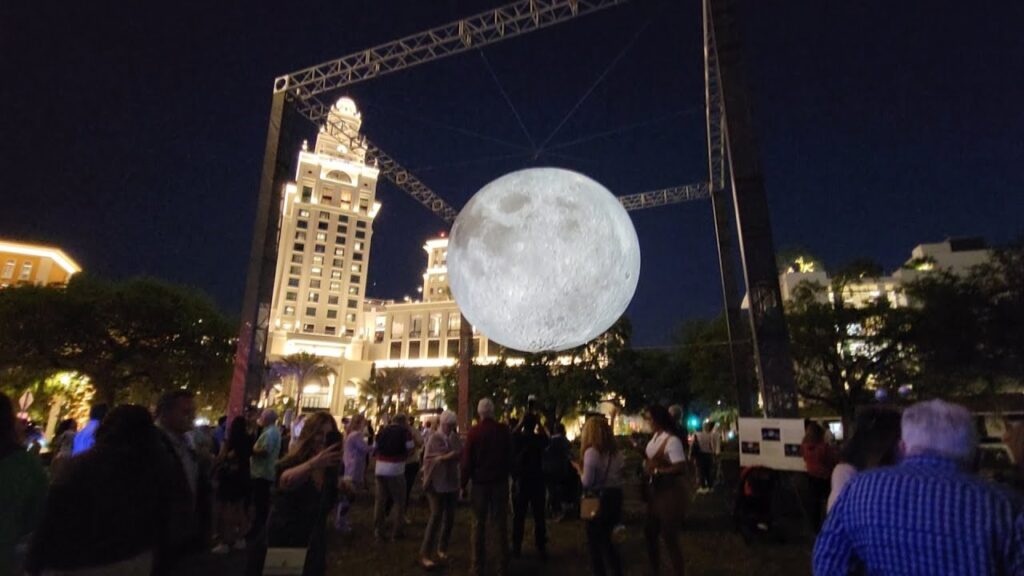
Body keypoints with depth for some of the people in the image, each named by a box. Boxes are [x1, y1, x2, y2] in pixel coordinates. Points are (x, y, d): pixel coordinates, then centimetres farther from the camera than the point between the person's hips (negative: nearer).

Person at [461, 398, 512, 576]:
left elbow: (467, 460, -10)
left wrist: (463, 483, -1)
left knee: (479, 525, 10)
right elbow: (510, 456, 3)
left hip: (480, 482, -1)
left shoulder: (474, 431, -11)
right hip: (500, 481, 2)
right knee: (500, 524, 10)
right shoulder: (504, 430, -6)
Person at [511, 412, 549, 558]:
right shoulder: (540, 438, -10)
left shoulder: (517, 438, -12)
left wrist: (521, 422, 10)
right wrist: (539, 423, 9)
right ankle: (541, 547, 12)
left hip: (520, 481, 0)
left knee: (519, 516, 9)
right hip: (537, 481, 0)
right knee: (539, 516, 8)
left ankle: (517, 547, 16)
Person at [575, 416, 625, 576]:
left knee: (595, 542, 10)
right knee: (606, 539, 24)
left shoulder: (591, 451, -17)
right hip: (615, 497, 7)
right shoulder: (616, 452, 4)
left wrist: (579, 468, -2)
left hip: (599, 500, -7)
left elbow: (587, 483, -19)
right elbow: (618, 475, 12)